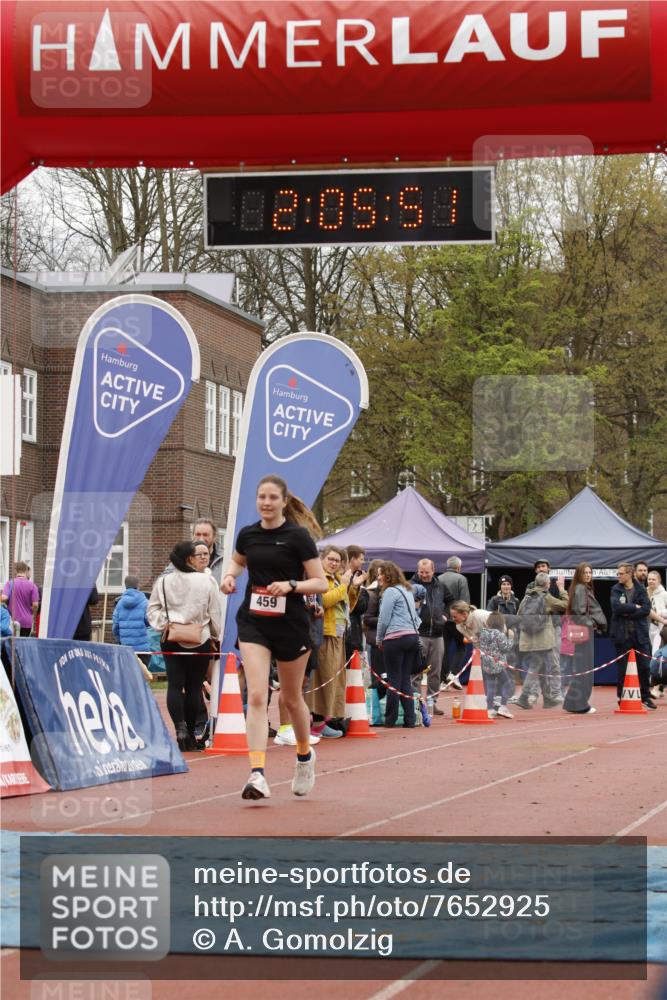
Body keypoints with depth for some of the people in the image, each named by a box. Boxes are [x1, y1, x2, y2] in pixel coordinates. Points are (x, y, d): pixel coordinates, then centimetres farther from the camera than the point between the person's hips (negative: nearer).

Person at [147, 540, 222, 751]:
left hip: (171, 640, 1)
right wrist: (215, 637, 14)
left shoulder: (163, 582, 0)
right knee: (194, 687, 7)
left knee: (174, 685, 0)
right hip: (200, 641, -1)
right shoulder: (206, 581, -5)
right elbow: (215, 613, 2)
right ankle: (190, 734, 10)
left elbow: (152, 610, 1)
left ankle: (180, 728, -18)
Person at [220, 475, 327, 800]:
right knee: (256, 696, -13)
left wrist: (291, 585, -25)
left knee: (291, 699, 13)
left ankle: (305, 756, 40)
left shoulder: (297, 536, -9)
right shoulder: (248, 534, 3)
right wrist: (229, 575, 5)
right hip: (253, 624, 2)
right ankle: (257, 775, -19)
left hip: (291, 626, -2)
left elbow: (321, 583, -8)